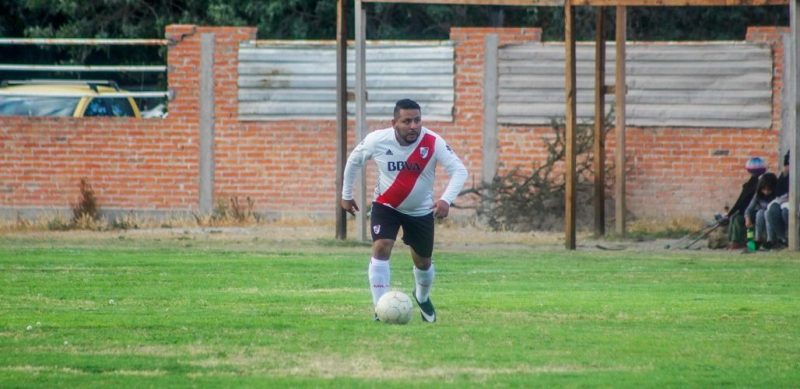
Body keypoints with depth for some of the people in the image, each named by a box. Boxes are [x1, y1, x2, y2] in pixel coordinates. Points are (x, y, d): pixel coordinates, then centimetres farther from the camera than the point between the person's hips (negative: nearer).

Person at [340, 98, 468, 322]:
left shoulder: (433, 143, -25)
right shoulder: (377, 141, -21)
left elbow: (459, 171, -29)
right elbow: (354, 161, -1)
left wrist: (446, 200, -46)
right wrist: (346, 195, 6)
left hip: (421, 211, 1)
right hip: (386, 206, -1)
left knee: (423, 262, 14)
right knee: (381, 249, -22)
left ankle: (422, 297, 48)